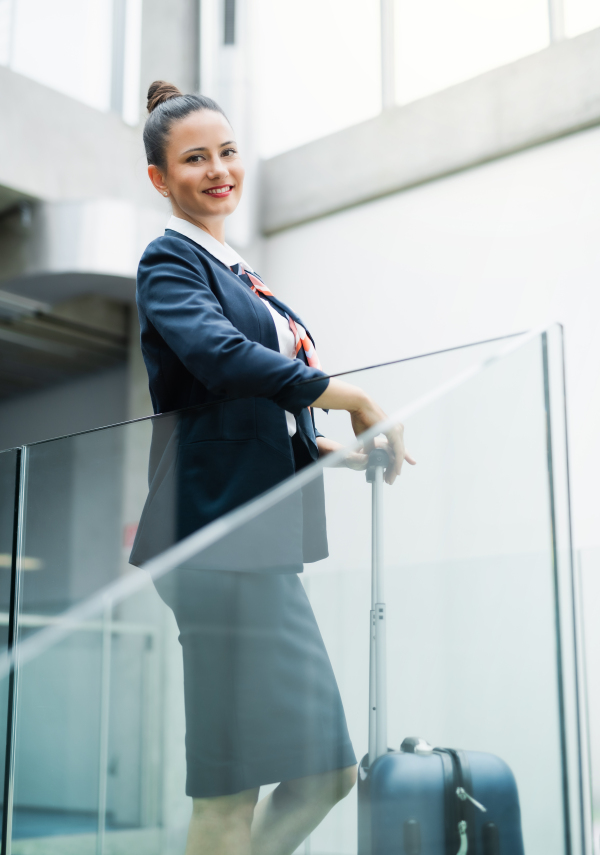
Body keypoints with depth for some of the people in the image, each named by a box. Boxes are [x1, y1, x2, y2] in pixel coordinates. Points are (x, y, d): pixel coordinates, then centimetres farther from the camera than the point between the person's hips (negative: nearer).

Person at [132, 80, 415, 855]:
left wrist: (336, 450, 10)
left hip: (262, 537, 9)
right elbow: (219, 354, -23)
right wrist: (357, 399, -17)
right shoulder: (169, 261, -3)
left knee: (326, 770, 10)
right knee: (233, 789, -7)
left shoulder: (236, 270, 23)